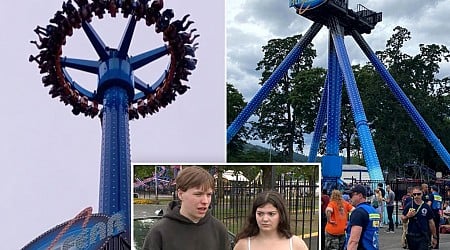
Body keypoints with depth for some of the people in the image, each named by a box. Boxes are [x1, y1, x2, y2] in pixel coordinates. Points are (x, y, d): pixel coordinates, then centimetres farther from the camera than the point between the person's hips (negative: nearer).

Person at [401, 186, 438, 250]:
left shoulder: (427, 207, -1)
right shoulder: (409, 206, 0)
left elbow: (431, 223, 4)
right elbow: (403, 220, 5)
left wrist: (434, 237, 5)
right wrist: (407, 216, -15)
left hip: (423, 237, -1)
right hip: (411, 237, 1)